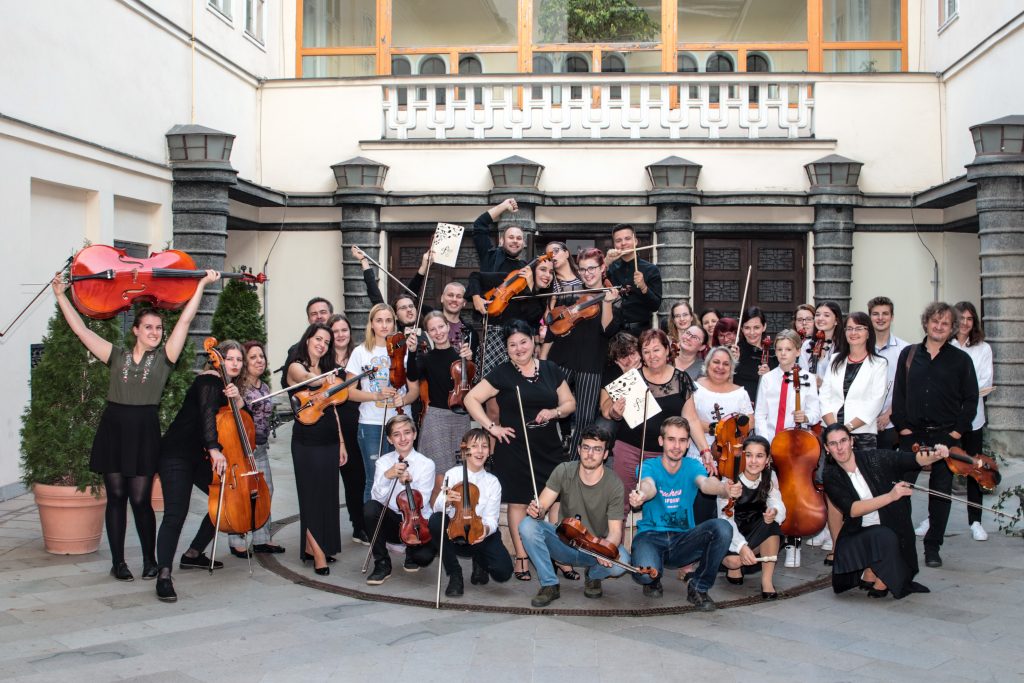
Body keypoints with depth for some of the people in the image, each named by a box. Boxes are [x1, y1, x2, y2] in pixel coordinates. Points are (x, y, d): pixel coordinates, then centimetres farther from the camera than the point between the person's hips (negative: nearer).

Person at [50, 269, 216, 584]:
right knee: (115, 497, 6)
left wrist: (202, 284, -7)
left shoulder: (164, 358, 4)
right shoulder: (117, 356, 8)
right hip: (113, 430, 2)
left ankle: (150, 560, 15)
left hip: (145, 432, -2)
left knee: (141, 500, -1)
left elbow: (185, 320, -2)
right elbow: (81, 329, 7)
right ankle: (118, 562, 16)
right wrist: (61, 296, 6)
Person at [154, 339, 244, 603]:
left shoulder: (227, 385, 13)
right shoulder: (208, 380, -13)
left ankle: (193, 554, 22)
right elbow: (207, 413, -29)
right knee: (176, 514, -19)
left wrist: (237, 398, -16)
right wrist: (214, 449, -41)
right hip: (177, 454, -9)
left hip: (200, 457, 9)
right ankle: (163, 575, -22)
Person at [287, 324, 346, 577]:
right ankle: (318, 554, 0)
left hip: (330, 440, 7)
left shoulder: (327, 370, 16)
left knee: (327, 495, 8)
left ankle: (311, 547, 18)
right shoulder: (296, 368, -3)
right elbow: (314, 381, -27)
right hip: (307, 441, -6)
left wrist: (341, 442, 11)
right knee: (312, 495, -3)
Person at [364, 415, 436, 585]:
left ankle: (411, 552, 14)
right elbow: (378, 498, -13)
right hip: (392, 521, 2)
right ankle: (382, 564, -11)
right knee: (370, 507, -29)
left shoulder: (426, 464, -5)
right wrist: (387, 476, -28)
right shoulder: (383, 462, 1)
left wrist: (408, 483, -27)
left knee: (424, 556, -30)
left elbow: (421, 503, -12)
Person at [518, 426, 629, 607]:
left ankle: (594, 576, 5)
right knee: (528, 525, -25)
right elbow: (541, 506, -11)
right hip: (564, 543, 1)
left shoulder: (614, 485, -16)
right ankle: (550, 585, -10)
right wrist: (536, 510, -38)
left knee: (621, 561, -34)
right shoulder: (564, 471, -11)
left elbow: (615, 531, -17)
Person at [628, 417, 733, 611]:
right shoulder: (649, 467, -4)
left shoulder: (692, 466, 2)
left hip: (683, 540, 2)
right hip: (651, 537, -2)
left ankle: (698, 588, -4)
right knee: (644, 573, -36)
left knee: (722, 528, -26)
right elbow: (649, 486, -28)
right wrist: (641, 495, -56)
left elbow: (705, 483, -22)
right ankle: (653, 580, 8)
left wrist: (725, 488, -47)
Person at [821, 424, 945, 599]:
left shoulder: (875, 458, -7)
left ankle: (870, 575, 2)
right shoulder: (831, 476, -6)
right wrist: (890, 496, -28)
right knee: (884, 538, -29)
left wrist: (934, 456, -40)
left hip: (894, 532, 1)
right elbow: (852, 510, -18)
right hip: (857, 536, -1)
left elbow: (915, 460, -18)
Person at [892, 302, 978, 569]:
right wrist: (903, 427, -2)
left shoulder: (961, 360, 3)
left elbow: (970, 400, 3)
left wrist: (956, 433, -5)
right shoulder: (908, 354, 7)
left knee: (941, 492, 4)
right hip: (912, 434, 1)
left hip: (945, 435, 0)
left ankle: (932, 547, 15)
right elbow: (898, 394, 6)